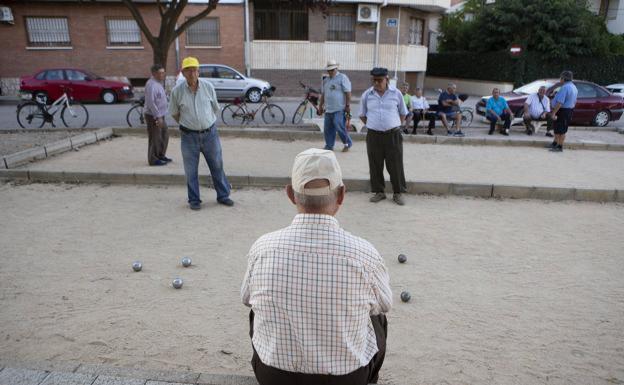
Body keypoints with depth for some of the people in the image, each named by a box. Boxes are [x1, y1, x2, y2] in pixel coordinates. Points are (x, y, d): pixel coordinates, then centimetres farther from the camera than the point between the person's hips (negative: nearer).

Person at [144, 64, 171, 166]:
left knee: (165, 135, 17)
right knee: (155, 138, -2)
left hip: (159, 115, 10)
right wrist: (158, 117, -26)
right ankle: (153, 160, 7)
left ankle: (161, 155, 30)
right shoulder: (151, 84, -19)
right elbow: (150, 102, -26)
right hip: (153, 116, -10)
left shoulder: (158, 83, 13)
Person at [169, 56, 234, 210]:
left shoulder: (208, 86, -3)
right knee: (191, 170, 6)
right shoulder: (177, 91, -7)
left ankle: (223, 195, 24)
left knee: (217, 166, 10)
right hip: (189, 136, -1)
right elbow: (174, 113, 8)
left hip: (210, 133, 1)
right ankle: (194, 200, 20)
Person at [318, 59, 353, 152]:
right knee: (327, 129, 7)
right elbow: (323, 94, 24)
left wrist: (348, 105, -15)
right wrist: (320, 106, 22)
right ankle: (329, 146, 19)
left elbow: (348, 92, -9)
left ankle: (348, 143, 11)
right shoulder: (326, 80, 18)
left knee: (339, 127, -9)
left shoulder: (342, 78, -4)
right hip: (328, 109, 7)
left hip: (339, 110, -7)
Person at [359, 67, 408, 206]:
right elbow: (362, 115, 14)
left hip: (393, 135, -1)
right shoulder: (367, 95, 2)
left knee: (395, 165, 2)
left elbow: (403, 113, 11)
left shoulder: (396, 93, 0)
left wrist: (398, 126, 4)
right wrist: (370, 125, 6)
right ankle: (379, 192, 21)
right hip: (373, 136, 1)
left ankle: (397, 193, 14)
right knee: (375, 165, 6)